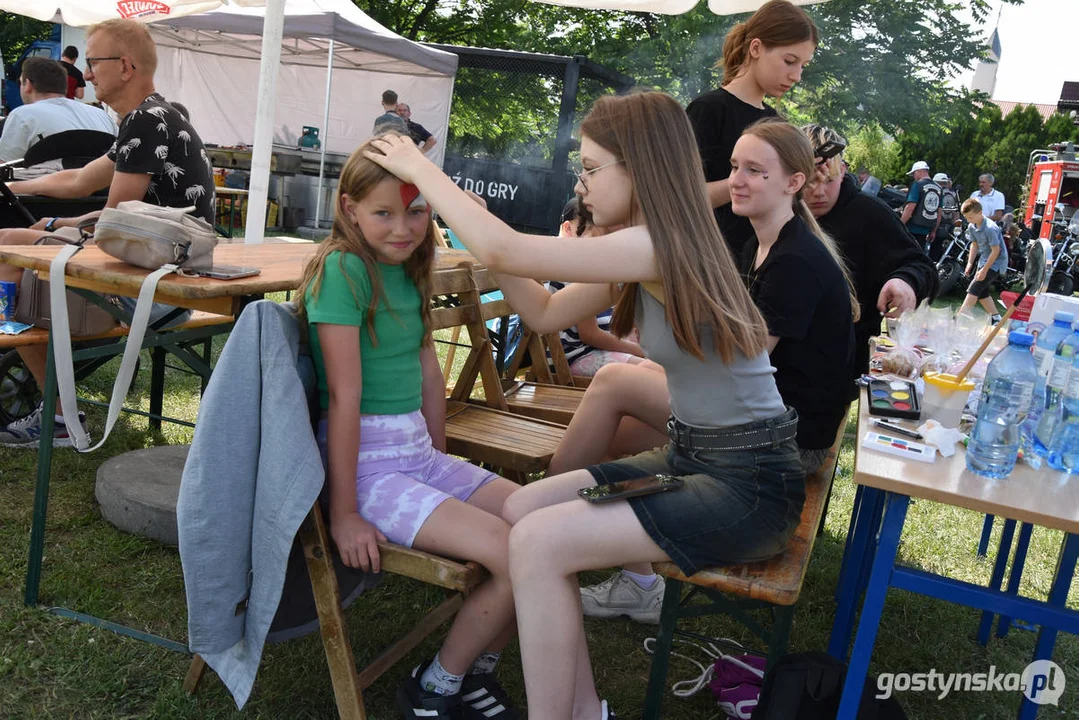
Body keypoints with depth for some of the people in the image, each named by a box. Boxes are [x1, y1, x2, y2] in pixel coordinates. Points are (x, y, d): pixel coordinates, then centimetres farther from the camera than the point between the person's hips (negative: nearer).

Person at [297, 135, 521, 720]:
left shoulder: (408, 270, 10)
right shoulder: (343, 269, -15)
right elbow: (345, 397, -18)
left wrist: (440, 458, 13)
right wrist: (343, 514, -17)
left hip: (417, 450, 8)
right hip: (364, 462, -8)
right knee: (515, 557, -18)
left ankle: (474, 670, 18)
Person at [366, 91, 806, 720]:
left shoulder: (662, 247, -22)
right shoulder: (649, 252, 7)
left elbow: (506, 253, -24)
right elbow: (546, 314, 12)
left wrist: (420, 167, -11)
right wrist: (476, 228, 3)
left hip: (751, 487, -9)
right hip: (692, 459, 9)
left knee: (539, 541, -19)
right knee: (523, 508, -1)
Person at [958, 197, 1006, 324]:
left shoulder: (990, 228, -26)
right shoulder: (972, 227, 0)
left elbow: (995, 250, -23)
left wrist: (984, 270, -22)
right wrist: (970, 263, 5)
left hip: (995, 263, -9)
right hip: (984, 261, 9)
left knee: (974, 288, -16)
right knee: (982, 292, 13)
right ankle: (995, 318, 25)